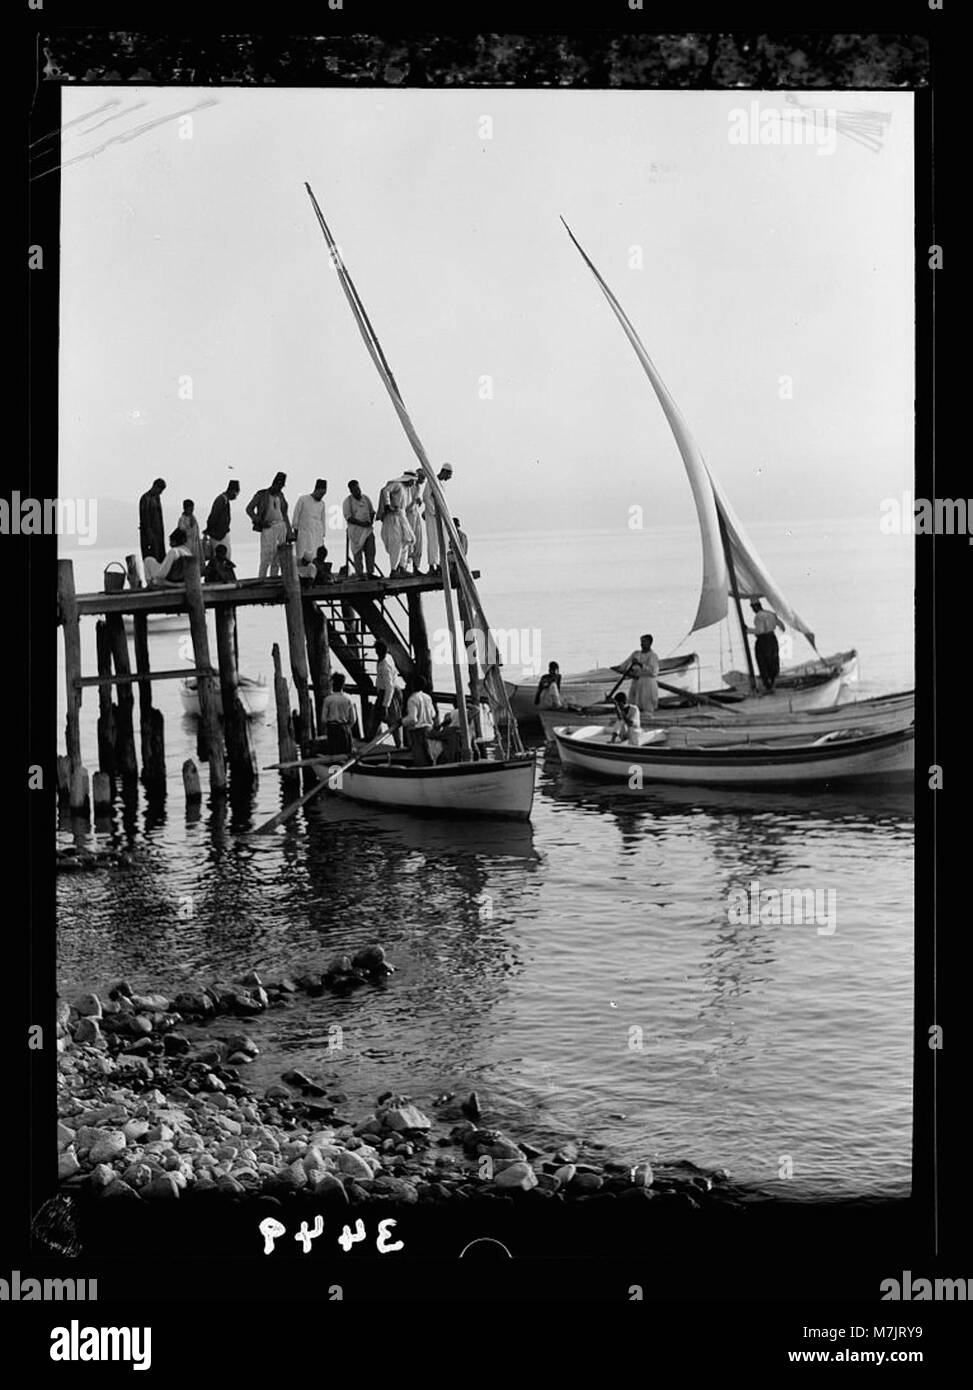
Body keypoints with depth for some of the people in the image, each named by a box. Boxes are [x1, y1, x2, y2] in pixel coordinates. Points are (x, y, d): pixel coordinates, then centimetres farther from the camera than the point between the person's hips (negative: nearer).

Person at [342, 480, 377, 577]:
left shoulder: (366, 499, 10)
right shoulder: (347, 502, -5)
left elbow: (372, 512, 19)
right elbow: (348, 517, -10)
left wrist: (371, 521, -2)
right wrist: (361, 523, -18)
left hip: (368, 529, 5)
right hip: (355, 530, -5)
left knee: (370, 551, -2)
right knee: (357, 553, -6)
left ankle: (370, 573, 2)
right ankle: (359, 575, -4)